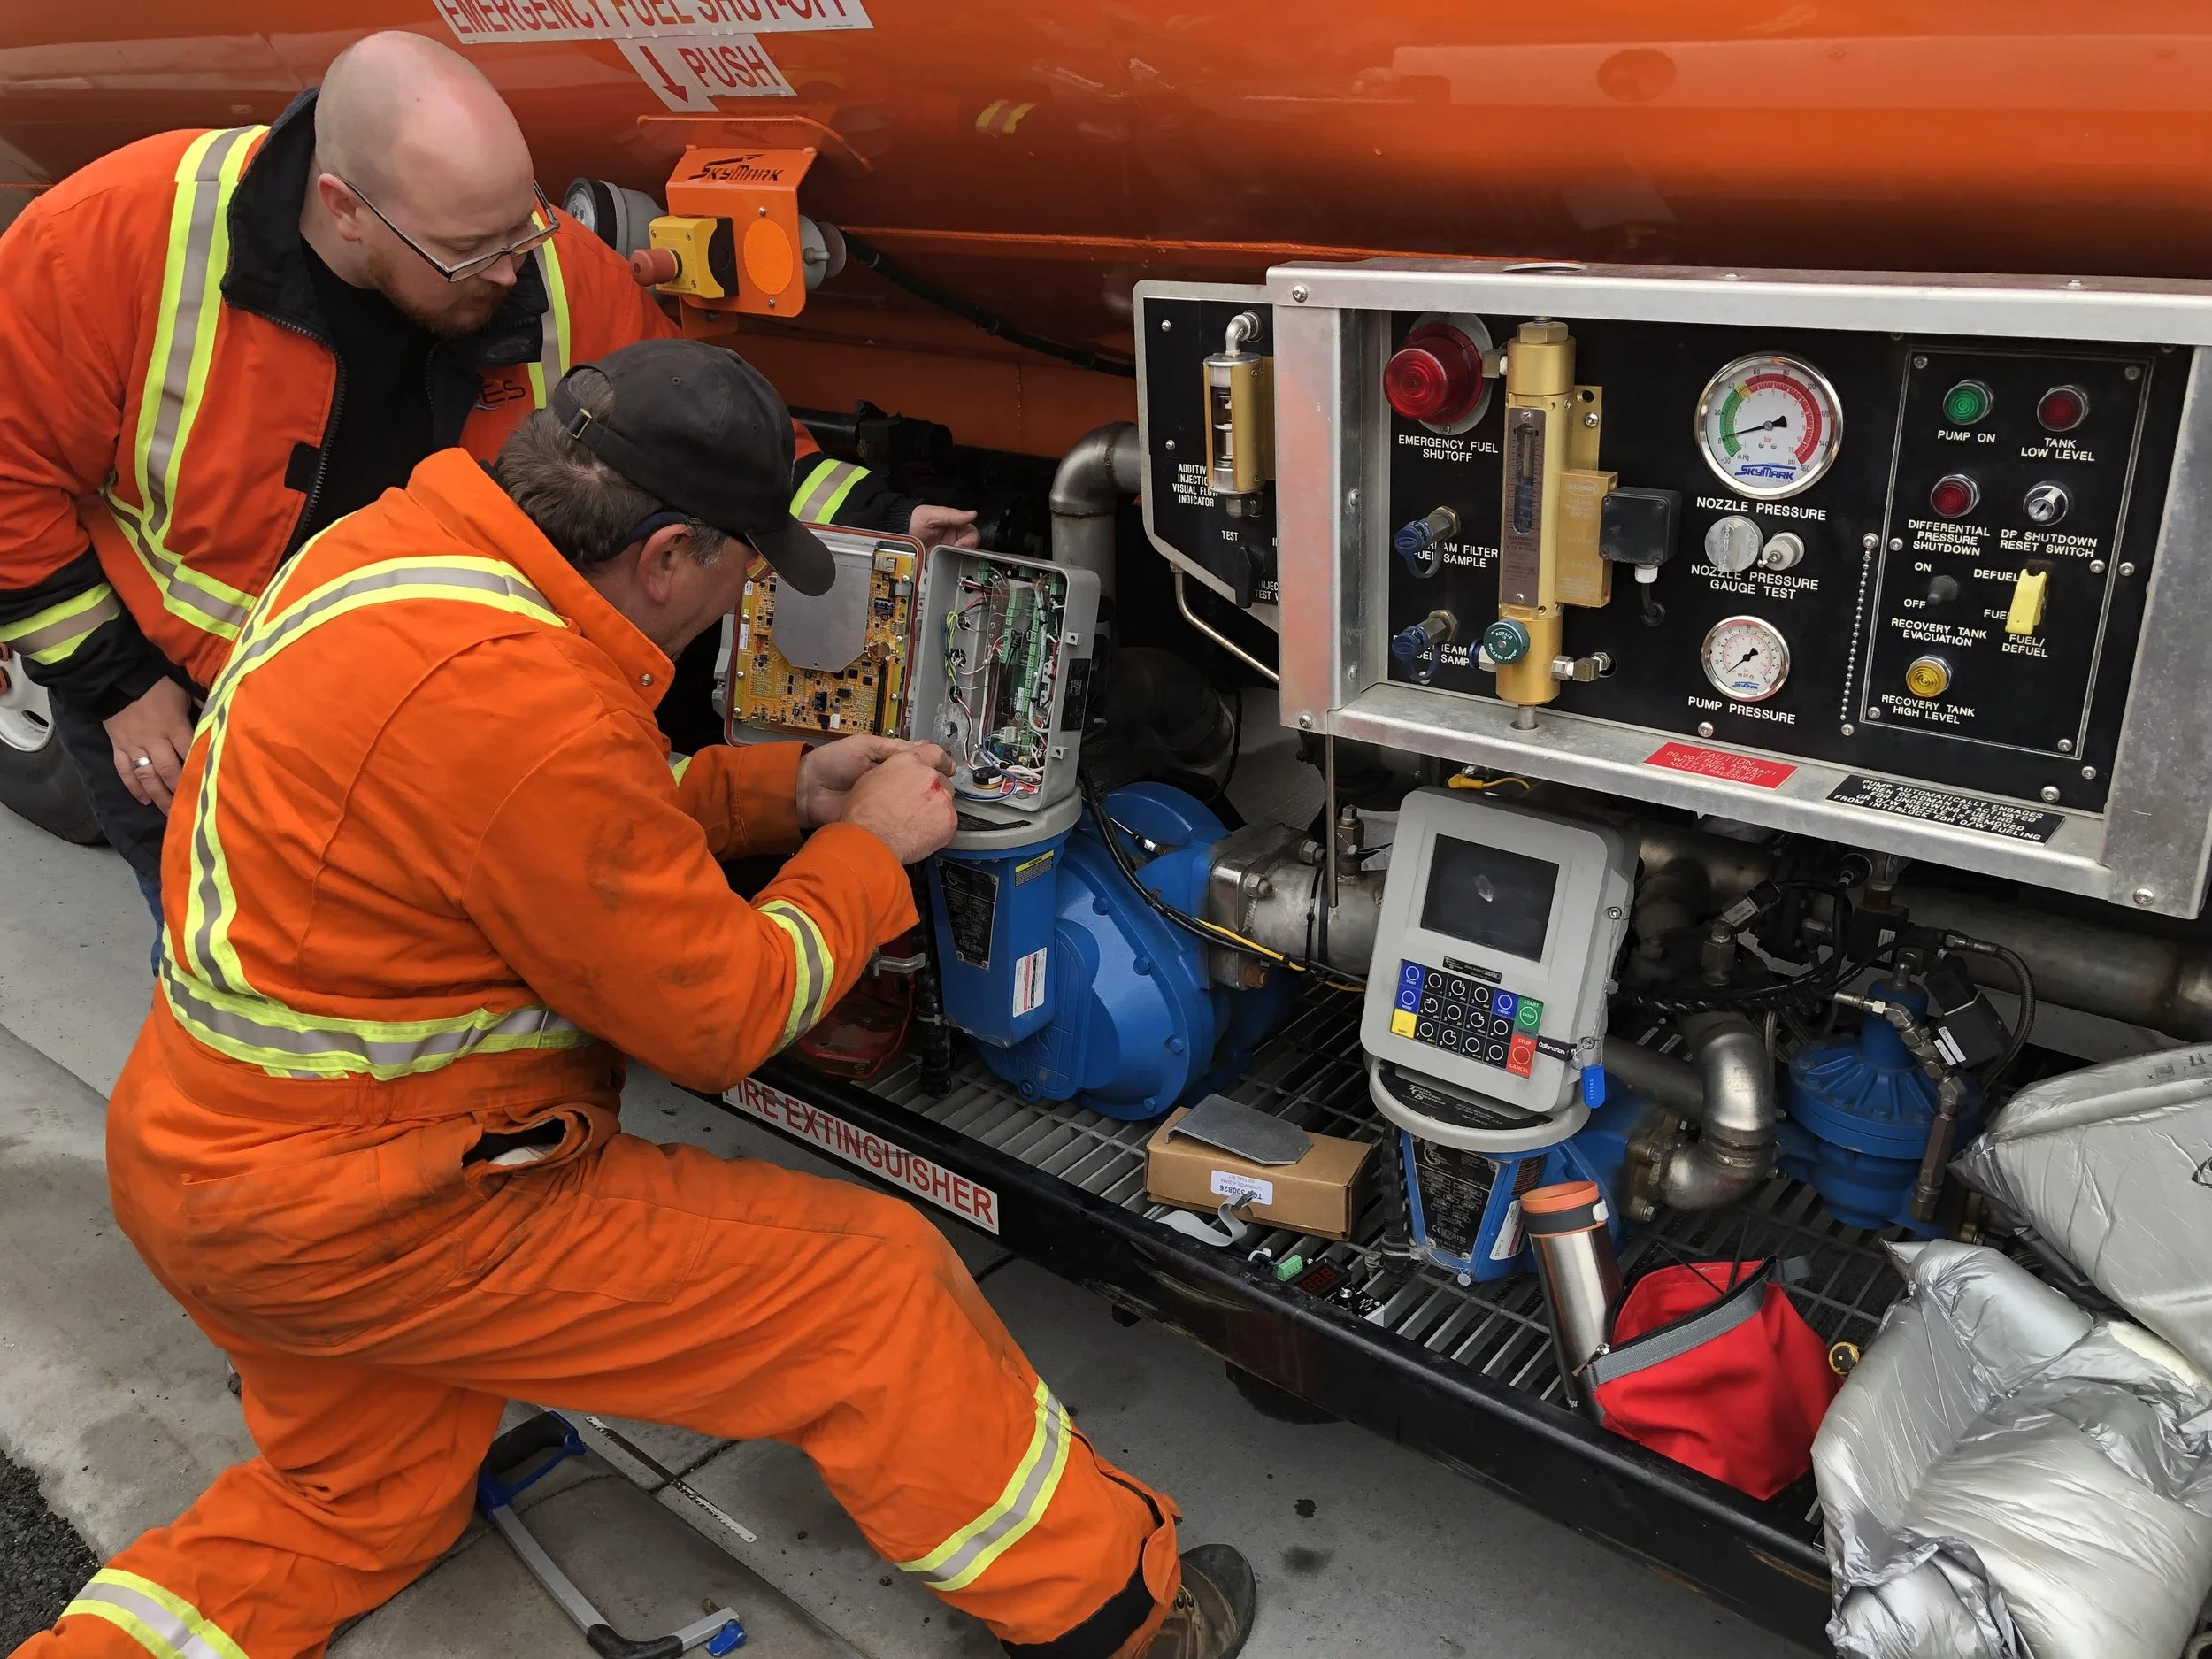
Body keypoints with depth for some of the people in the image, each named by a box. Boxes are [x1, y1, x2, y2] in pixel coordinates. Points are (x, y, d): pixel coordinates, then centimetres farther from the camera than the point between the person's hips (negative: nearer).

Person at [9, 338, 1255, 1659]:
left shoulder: (393, 546, -2)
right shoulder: (523, 702, -31)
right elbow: (723, 1018, -19)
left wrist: (786, 787, 6)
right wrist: (867, 848, -5)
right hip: (361, 1218, -10)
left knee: (356, 1506, 30)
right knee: (876, 1283, -4)